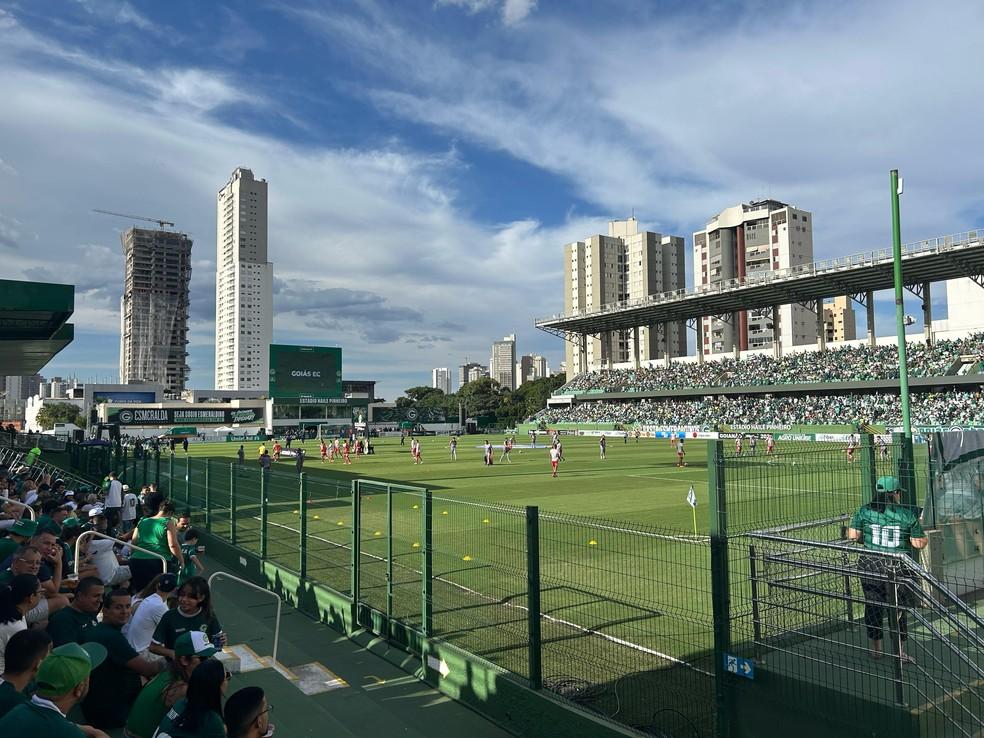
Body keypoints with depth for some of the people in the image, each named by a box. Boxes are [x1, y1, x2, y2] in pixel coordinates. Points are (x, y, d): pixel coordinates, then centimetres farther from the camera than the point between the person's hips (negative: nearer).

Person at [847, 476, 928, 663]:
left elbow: (853, 536, -6)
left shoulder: (864, 511, -3)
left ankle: (875, 648, 24)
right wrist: (924, 536, 18)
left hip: (870, 566, 1)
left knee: (873, 605, 13)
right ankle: (900, 652, 15)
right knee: (898, 607, 11)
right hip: (898, 568, -1)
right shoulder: (908, 514, -6)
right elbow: (919, 543, -4)